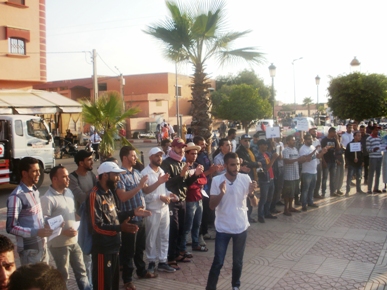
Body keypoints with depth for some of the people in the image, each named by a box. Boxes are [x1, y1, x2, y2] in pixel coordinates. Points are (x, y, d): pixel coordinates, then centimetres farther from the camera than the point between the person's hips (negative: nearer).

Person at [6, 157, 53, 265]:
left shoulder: (35, 191, 8)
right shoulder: (16, 196, -19)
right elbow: (11, 228, -19)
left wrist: (45, 227, 1)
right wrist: (36, 232, -25)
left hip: (42, 246, 8)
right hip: (29, 250, -8)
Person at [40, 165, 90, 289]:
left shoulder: (68, 192, 7)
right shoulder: (48, 198, -18)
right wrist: (63, 231, -23)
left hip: (74, 241, 7)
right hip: (59, 244, -7)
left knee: (81, 270, 16)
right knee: (63, 275, 9)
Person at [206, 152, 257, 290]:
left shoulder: (245, 178, -6)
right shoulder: (217, 180, -10)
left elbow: (255, 204, -4)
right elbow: (212, 206, -11)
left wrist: (251, 193, -25)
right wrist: (221, 193, -28)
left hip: (241, 227, 2)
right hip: (223, 228, -2)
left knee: (238, 261, 16)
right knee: (218, 262, 2)